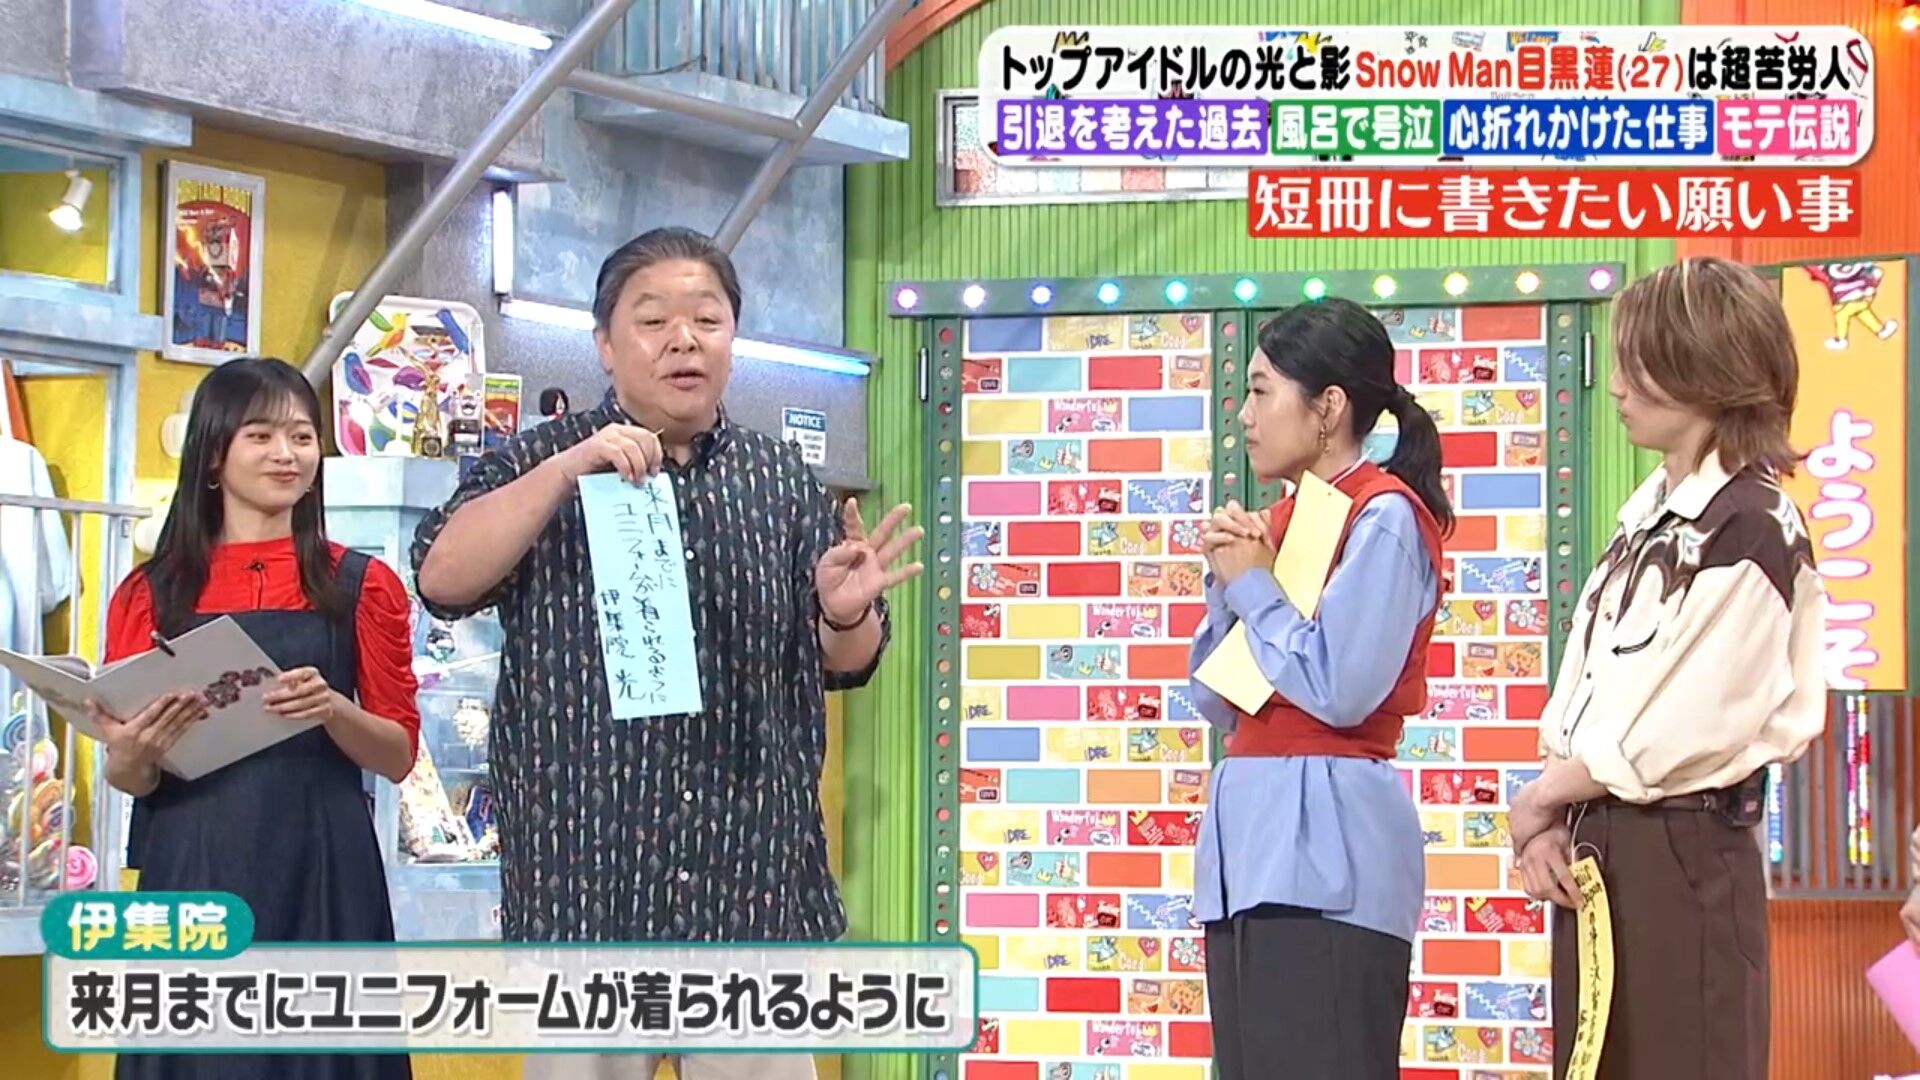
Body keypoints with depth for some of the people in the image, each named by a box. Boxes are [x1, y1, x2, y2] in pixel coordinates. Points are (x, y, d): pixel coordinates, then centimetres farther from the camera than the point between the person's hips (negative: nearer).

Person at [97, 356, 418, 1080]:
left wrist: (331, 709, -15)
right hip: (190, 872, 1)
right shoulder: (152, 592, 8)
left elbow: (398, 756, 4)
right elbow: (127, 779, 10)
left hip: (321, 876, -1)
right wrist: (133, 758, -13)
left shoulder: (360, 586, 6)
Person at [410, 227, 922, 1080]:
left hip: (754, 877, 2)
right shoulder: (542, 461, 5)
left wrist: (846, 614, -13)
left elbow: (845, 664, 11)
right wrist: (567, 469, -20)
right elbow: (442, 581, -11)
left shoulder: (783, 479, 11)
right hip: (584, 874, -2)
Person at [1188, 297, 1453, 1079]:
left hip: (1325, 846, -9)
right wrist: (1227, 583, 3)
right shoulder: (1284, 520, 18)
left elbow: (1340, 691, -18)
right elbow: (1219, 704, 17)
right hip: (1251, 836, 9)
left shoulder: (1384, 517, -8)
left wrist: (1253, 586, -6)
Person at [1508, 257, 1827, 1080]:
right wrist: (1550, 823, -1)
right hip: (1595, 847, 8)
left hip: (1680, 854, -8)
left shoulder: (1749, 527, -12)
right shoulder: (1650, 510, 14)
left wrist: (1539, 800, -4)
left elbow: (1674, 733, -16)